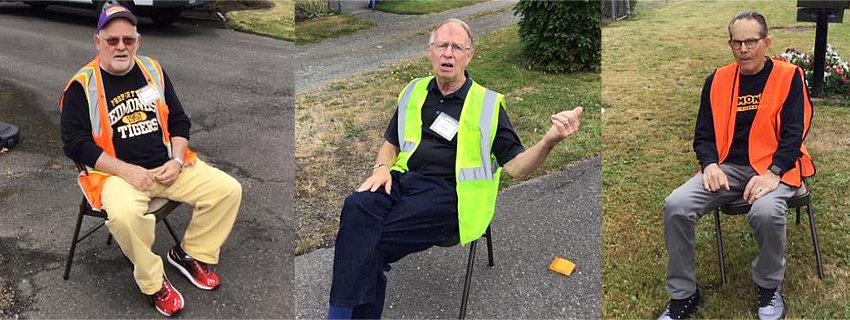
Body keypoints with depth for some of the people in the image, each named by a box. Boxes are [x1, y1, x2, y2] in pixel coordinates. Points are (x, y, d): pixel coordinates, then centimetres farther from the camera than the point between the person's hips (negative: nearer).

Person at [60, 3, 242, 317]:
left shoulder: (153, 70, 9)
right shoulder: (82, 85, -4)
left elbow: (179, 120, 13)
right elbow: (74, 142, -9)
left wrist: (177, 160, -4)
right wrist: (126, 170, -17)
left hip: (167, 167, 5)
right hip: (117, 172, -4)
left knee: (228, 190, -11)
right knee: (124, 215, -38)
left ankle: (190, 253, 10)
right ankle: (153, 282, -11)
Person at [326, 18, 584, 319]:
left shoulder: (487, 103, 6)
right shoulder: (415, 91, 18)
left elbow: (516, 166, 1)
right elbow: (391, 143, 28)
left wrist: (550, 140, -18)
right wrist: (382, 167, 5)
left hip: (446, 192, -4)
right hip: (401, 179, 4)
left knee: (373, 242, -27)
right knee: (357, 207, -30)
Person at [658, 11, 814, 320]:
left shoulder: (789, 77, 0)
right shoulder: (717, 81, 9)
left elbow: (793, 133, -6)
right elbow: (703, 135, 11)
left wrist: (772, 172, -21)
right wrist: (710, 164, -9)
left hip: (773, 167, -3)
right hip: (727, 167, 3)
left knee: (766, 212, -36)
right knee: (675, 206, -22)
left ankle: (769, 286, -2)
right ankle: (683, 294, -5)